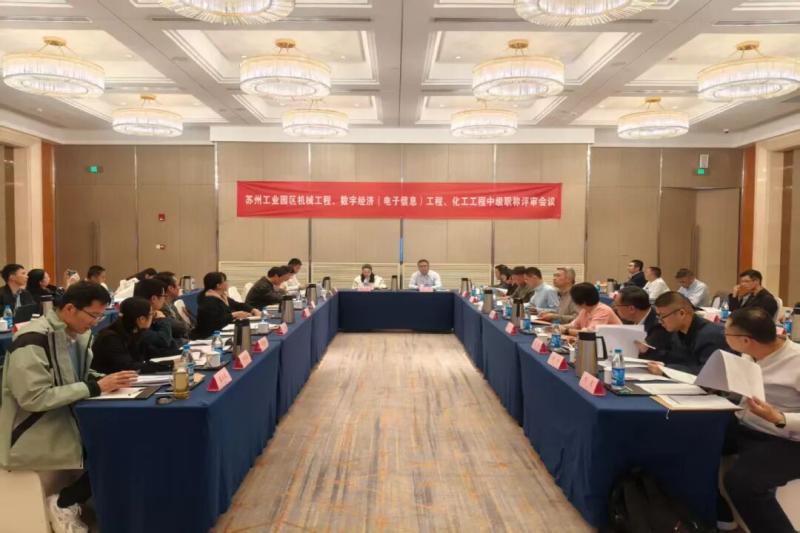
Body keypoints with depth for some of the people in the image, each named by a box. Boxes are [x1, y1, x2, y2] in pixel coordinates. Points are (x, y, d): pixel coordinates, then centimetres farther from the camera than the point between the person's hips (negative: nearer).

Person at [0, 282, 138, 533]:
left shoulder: (77, 333, 3)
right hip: (34, 433, -8)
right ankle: (63, 503, 2)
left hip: (67, 417, 8)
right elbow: (34, 398, -27)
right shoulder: (33, 341, -22)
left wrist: (106, 381, -8)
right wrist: (95, 388, -25)